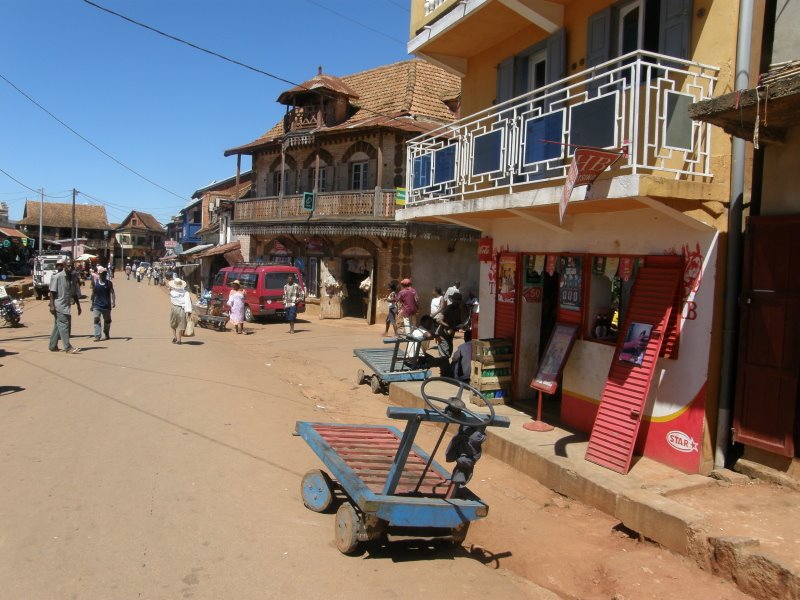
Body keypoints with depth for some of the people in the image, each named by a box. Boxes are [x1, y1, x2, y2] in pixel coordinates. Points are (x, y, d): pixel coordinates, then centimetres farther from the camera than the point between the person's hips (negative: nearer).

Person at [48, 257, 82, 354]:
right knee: (64, 326, -10)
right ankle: (68, 347, -11)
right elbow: (52, 292, -11)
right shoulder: (57, 277, -9)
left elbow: (75, 294, 17)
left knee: (58, 327, 13)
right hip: (59, 306, -7)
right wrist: (52, 305, -16)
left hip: (67, 306, 7)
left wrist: (78, 305, 14)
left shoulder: (72, 278, 11)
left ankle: (53, 346, 21)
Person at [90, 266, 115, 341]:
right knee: (96, 319, -13)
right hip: (97, 305, -1)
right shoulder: (95, 282, 0)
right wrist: (92, 304, 12)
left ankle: (107, 335, 31)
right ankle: (97, 336, -13)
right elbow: (93, 293, 9)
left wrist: (113, 302, -20)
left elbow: (112, 293, -6)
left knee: (107, 320, 13)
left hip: (106, 305, 1)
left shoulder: (109, 283, -2)